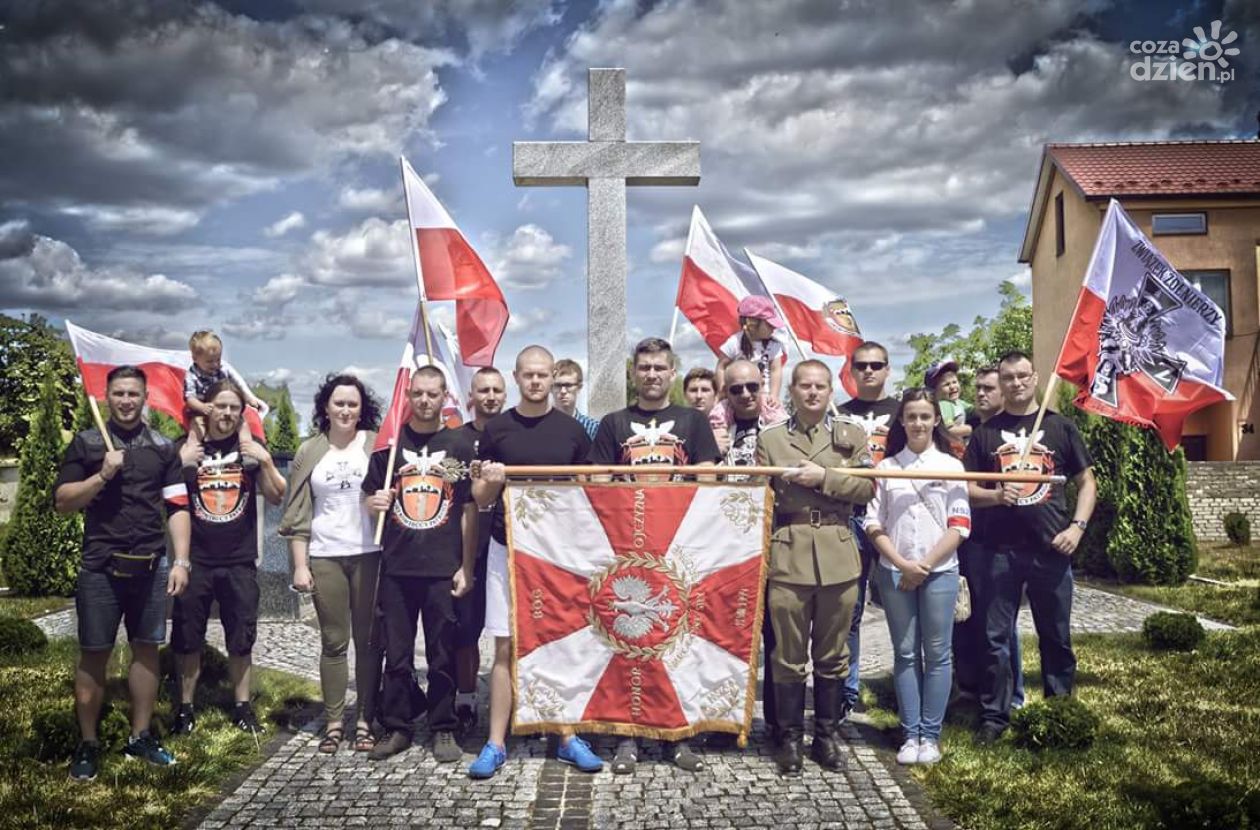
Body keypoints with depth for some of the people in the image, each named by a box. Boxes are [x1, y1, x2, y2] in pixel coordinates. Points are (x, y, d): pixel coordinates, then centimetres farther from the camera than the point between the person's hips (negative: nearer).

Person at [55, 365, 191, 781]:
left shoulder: (163, 448, 7)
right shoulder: (86, 443, 3)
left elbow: (177, 508, 5)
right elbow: (62, 501, 0)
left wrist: (180, 562, -2)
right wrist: (102, 475, -15)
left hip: (151, 566, 2)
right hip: (99, 568, -2)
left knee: (146, 649, 9)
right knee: (94, 654, 4)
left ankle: (140, 736, 21)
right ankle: (87, 744, 16)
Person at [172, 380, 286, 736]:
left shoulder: (251, 447, 4)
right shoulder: (186, 446, 1)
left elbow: (277, 497, 0)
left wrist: (266, 461, -14)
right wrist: (180, 464, -17)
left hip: (240, 562, 1)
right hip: (195, 560, -1)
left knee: (241, 637, 8)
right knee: (187, 637, 5)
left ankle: (242, 705, 20)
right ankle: (185, 707, 19)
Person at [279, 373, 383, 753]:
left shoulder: (376, 445, 3)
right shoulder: (309, 451, 8)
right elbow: (298, 513, 8)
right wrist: (300, 565, 3)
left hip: (369, 555, -1)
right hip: (325, 558, 1)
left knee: (368, 640, 3)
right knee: (333, 642, 6)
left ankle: (365, 720, 12)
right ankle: (333, 722, 14)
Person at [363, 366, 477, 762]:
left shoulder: (459, 444, 4)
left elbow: (470, 510, 4)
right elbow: (367, 496, 15)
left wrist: (466, 567, -1)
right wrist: (374, 501, -10)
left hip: (444, 569, -1)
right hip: (396, 567, 1)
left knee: (443, 655, 5)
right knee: (396, 655, 8)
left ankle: (443, 730, 17)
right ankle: (397, 727, 21)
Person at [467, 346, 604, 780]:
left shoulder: (572, 430, 4)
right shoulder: (497, 429, 3)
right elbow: (480, 498, 6)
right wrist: (491, 481, -16)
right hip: (507, 548, 0)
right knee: (505, 647, 3)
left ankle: (567, 738, 17)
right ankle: (496, 743, 11)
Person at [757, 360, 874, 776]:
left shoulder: (851, 434, 11)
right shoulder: (769, 438, 9)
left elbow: (867, 488, 1)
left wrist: (824, 477, -12)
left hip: (838, 555, 1)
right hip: (787, 555, -1)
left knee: (832, 653, 9)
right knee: (789, 654, 3)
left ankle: (827, 734, 23)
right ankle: (790, 737, 16)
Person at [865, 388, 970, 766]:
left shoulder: (951, 466, 3)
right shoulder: (886, 468, 7)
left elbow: (959, 525, -2)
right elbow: (874, 524, 3)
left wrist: (926, 565, -9)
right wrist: (902, 564, -9)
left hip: (939, 571, -1)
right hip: (895, 572, 1)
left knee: (937, 654, 3)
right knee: (905, 654, 6)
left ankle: (931, 735, 12)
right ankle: (910, 734, 13)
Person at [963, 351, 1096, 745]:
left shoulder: (1060, 427, 6)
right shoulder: (985, 432, 7)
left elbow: (1086, 481, 8)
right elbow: (967, 490, 7)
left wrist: (1077, 526, -6)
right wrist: (994, 496, -14)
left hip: (1052, 550, 0)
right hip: (1001, 550, 0)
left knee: (1056, 637, 10)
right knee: (996, 637, 3)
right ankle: (994, 716, 13)